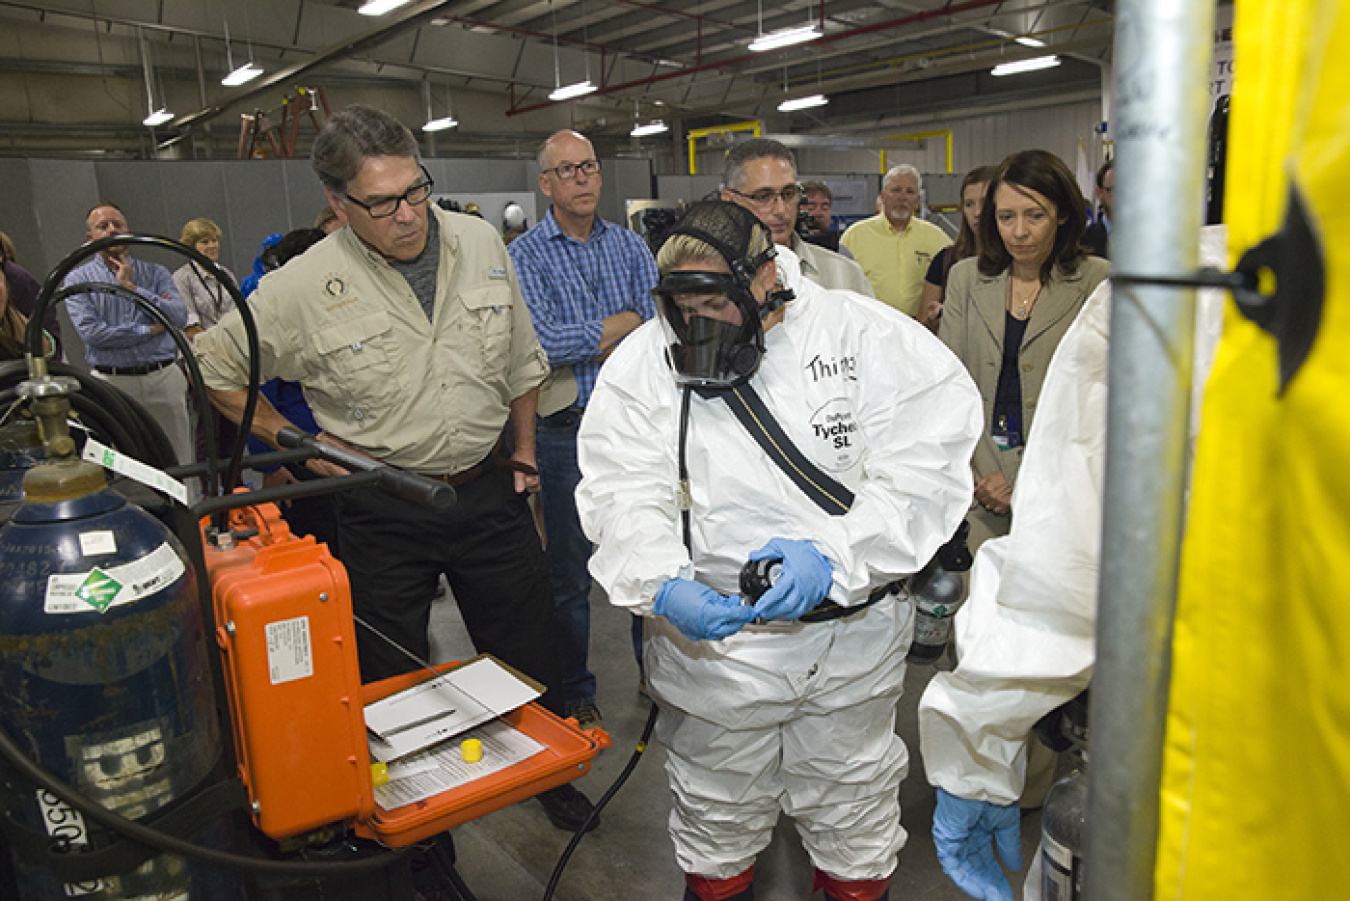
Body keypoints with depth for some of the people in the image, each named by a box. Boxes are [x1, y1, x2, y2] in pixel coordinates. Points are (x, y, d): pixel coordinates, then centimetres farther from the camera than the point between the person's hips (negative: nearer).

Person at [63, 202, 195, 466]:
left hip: (164, 379, 2)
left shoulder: (156, 273, 11)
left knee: (177, 463, 4)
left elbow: (180, 317, -5)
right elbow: (90, 331, -9)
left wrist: (132, 287, -9)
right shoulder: (78, 279, 6)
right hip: (113, 384, -1)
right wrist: (150, 330, -7)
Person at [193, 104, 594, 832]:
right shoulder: (305, 287, -13)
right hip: (383, 513, -2)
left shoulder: (480, 243, -2)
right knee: (392, 680, 14)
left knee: (527, 658, 15)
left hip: (488, 489, 3)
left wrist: (523, 452, 11)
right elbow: (213, 365, 0)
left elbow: (520, 360, 10)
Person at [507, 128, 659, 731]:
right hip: (567, 433, -3)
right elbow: (541, 343, -18)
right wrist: (625, 321, -10)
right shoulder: (524, 257, -3)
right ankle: (574, 695, 25)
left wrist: (583, 347, -16)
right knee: (569, 576, 8)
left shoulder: (630, 246, 8)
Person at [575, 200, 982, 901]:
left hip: (853, 639, 0)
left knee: (852, 816, 22)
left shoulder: (862, 335, -10)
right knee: (716, 815, 21)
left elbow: (925, 469, -14)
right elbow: (623, 497, -10)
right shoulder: (643, 363, -4)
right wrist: (663, 586, -29)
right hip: (710, 634, 1)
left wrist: (834, 553, -26)